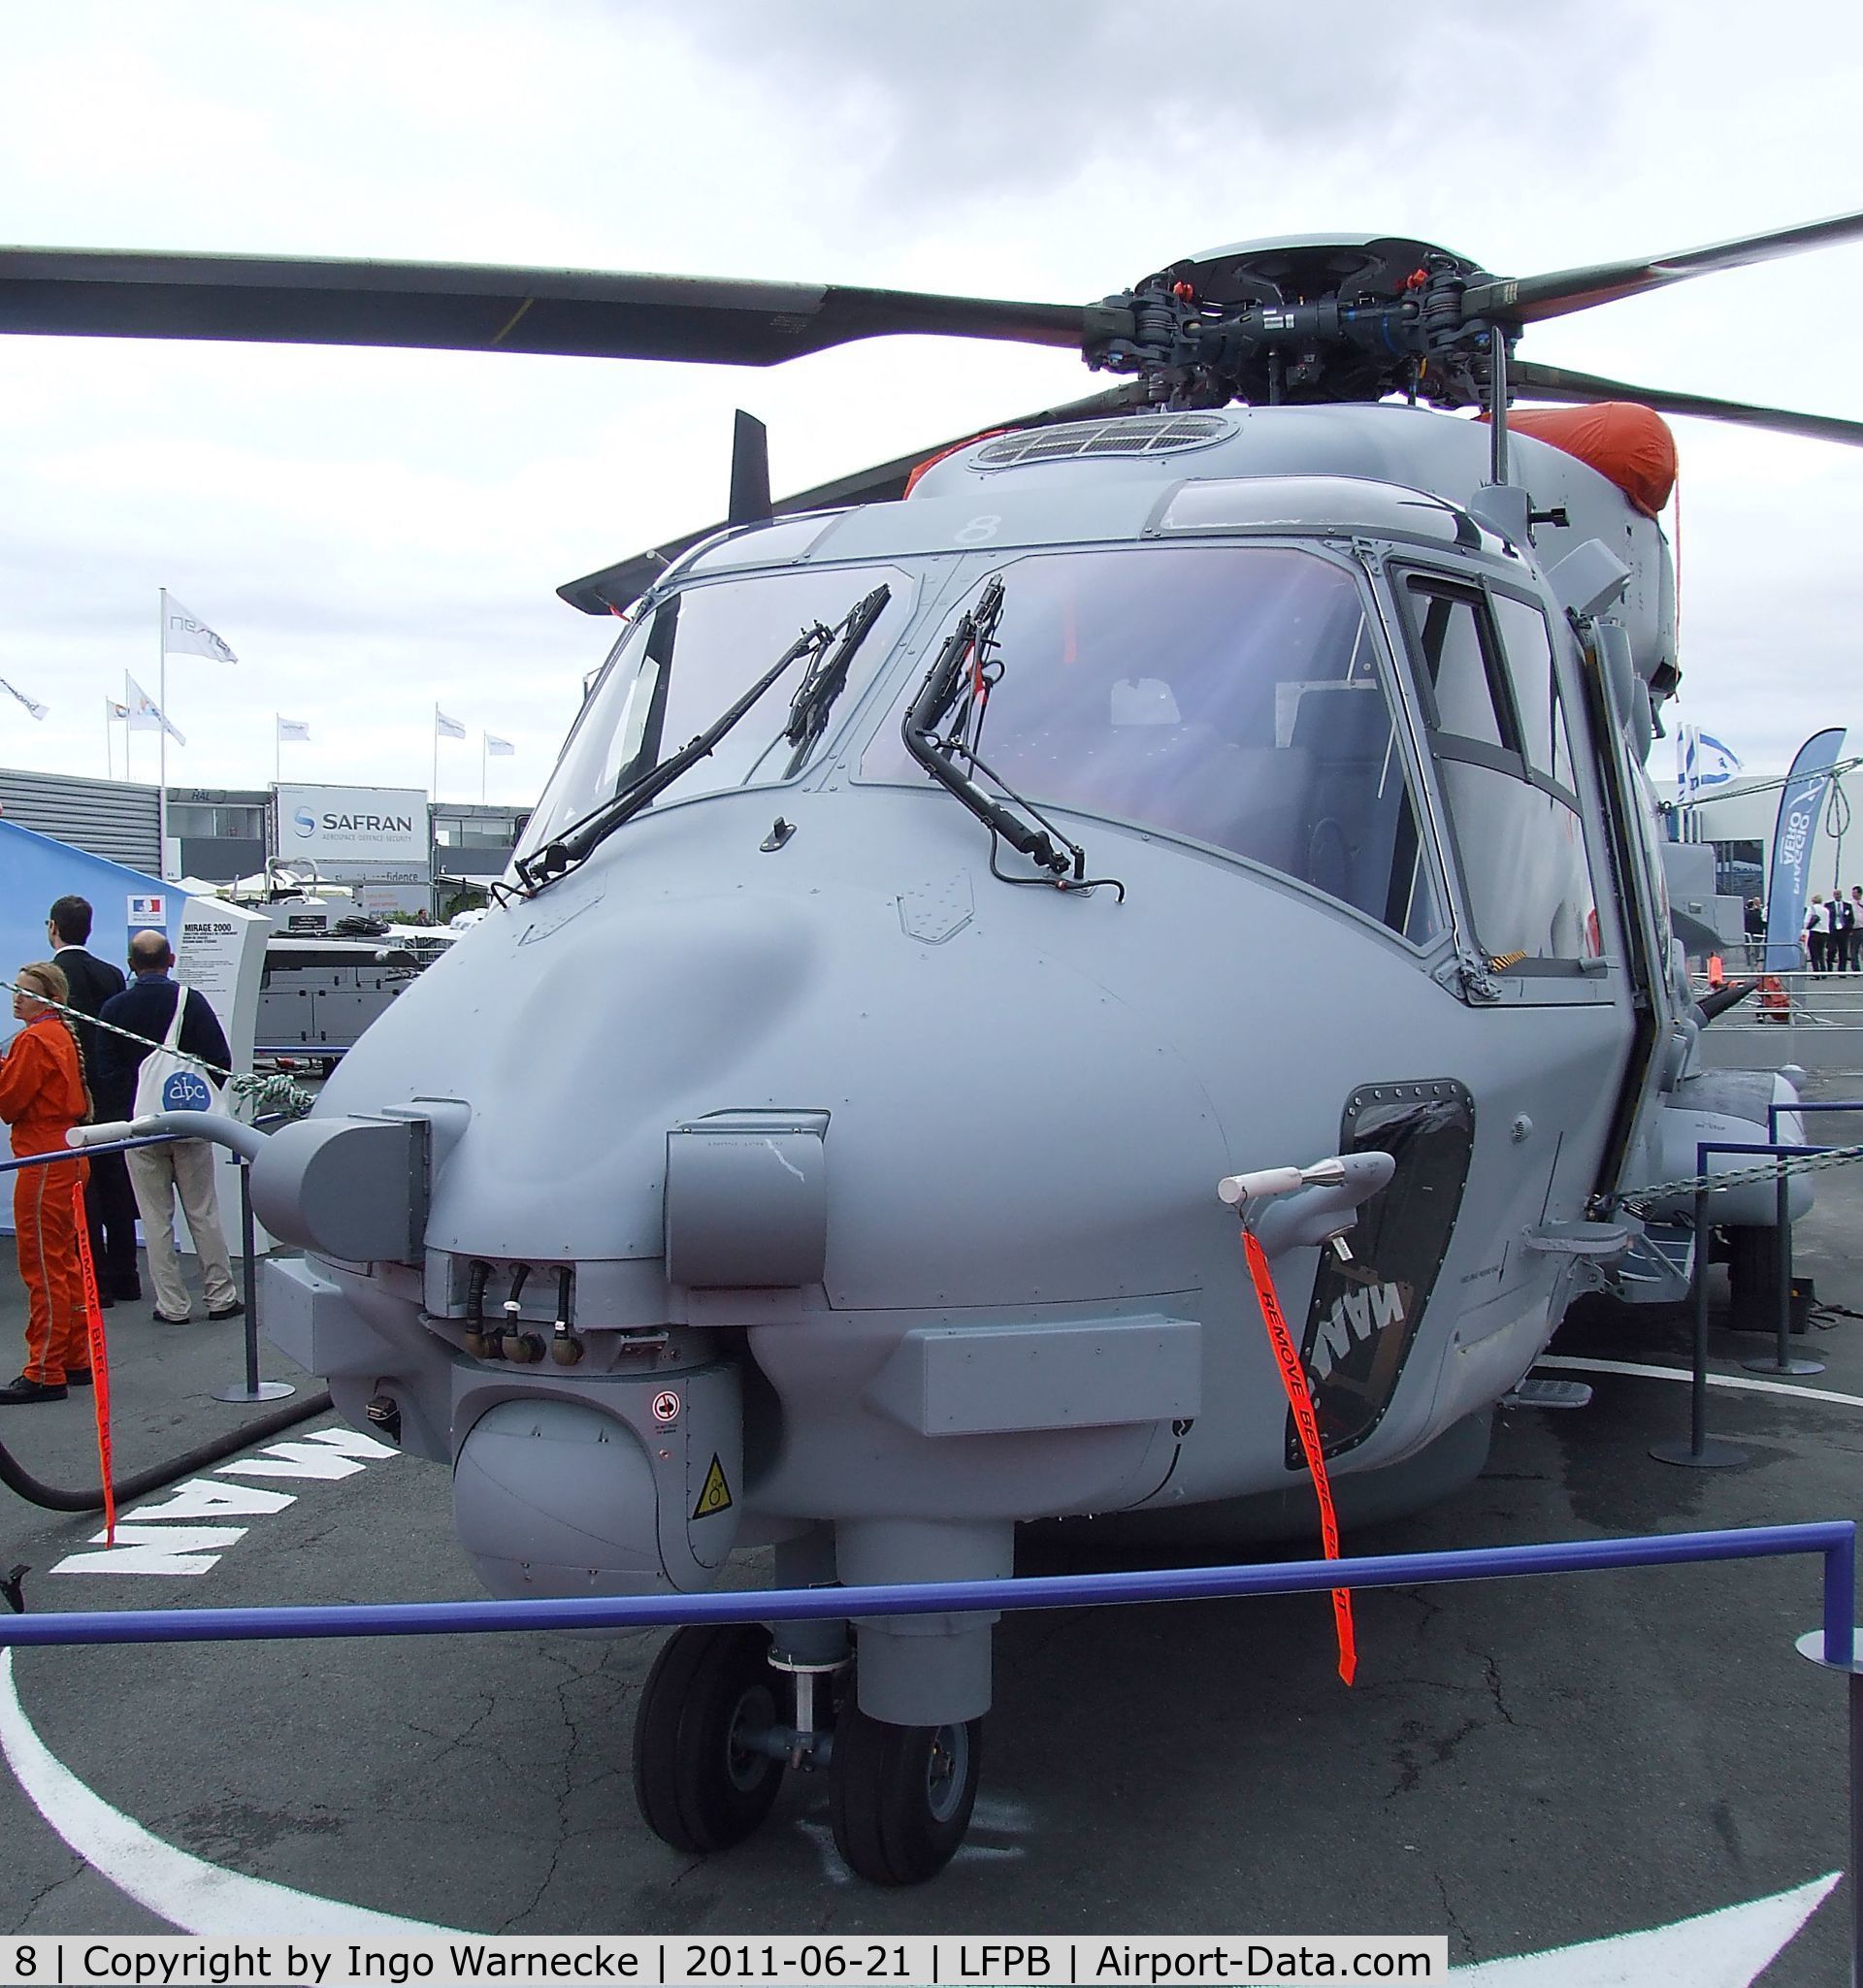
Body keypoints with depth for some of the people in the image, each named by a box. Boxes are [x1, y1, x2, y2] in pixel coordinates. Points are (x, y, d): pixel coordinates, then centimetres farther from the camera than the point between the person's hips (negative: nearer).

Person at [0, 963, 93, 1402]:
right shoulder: (63, 1036, 14)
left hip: (44, 1162, -10)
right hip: (69, 1158, 10)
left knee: (42, 1267, -5)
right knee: (65, 1262, 15)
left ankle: (45, 1373, -2)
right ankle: (74, 1360, 22)